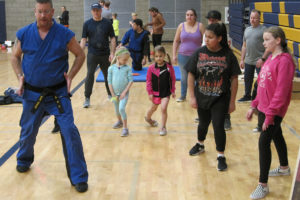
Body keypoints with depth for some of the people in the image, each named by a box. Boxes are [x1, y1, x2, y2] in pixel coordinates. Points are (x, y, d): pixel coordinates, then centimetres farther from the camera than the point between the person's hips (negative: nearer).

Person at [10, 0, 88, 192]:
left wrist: (70, 76, -10)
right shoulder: (24, 34, -3)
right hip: (32, 93, 2)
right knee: (28, 131, 17)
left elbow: (80, 55, 3)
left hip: (58, 92, -2)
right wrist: (20, 76, -5)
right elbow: (15, 57, 11)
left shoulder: (65, 34, -9)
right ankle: (24, 160, 50)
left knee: (69, 131, -11)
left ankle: (79, 178, -1)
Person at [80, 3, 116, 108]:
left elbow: (112, 39, 3)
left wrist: (112, 53, -5)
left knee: (108, 75, 13)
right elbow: (84, 39, 1)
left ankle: (110, 94, 33)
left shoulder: (107, 23, 1)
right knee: (90, 75, -9)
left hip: (105, 55, 1)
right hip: (92, 54, -1)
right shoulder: (87, 24, 0)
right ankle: (87, 98, -3)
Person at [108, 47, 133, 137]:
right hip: (115, 93, 3)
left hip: (124, 93, -3)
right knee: (117, 109, 19)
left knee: (121, 109, -17)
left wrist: (124, 92, -13)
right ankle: (120, 121, 47)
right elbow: (109, 82, -1)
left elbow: (131, 81, -8)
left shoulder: (127, 68, -7)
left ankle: (125, 128, -8)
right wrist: (113, 94, -4)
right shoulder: (111, 68, -4)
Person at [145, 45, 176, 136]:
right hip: (155, 92, 1)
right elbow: (148, 81, -4)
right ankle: (148, 118, 53)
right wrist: (150, 93, -6)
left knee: (164, 108, -13)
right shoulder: (151, 68, -12)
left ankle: (163, 127, 4)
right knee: (154, 108, 21)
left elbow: (173, 79, -1)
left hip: (166, 92, -1)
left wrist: (173, 91, 2)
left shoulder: (169, 67, -11)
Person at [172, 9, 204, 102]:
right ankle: (183, 96, 29)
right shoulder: (181, 26, 2)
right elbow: (176, 41, 7)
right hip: (183, 56, 2)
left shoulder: (200, 26, -2)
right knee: (184, 77, 14)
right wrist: (174, 55, 3)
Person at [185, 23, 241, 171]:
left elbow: (234, 79, -6)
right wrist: (192, 97, -5)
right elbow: (191, 75, -2)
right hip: (202, 97, 3)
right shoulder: (199, 53, -7)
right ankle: (200, 145, 48)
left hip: (220, 99, -2)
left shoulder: (228, 55, -11)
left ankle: (221, 156, 14)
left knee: (218, 126, -5)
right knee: (203, 123, 20)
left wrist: (232, 101, -4)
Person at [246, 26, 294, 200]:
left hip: (274, 111, -9)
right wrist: (254, 106, 13)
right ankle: (284, 168, 45)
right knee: (277, 137, 24)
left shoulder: (284, 61, -18)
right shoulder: (270, 59, 9)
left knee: (264, 143, -10)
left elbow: (281, 91, -22)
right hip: (264, 107, 9)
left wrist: (270, 114, -21)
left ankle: (263, 185, -2)